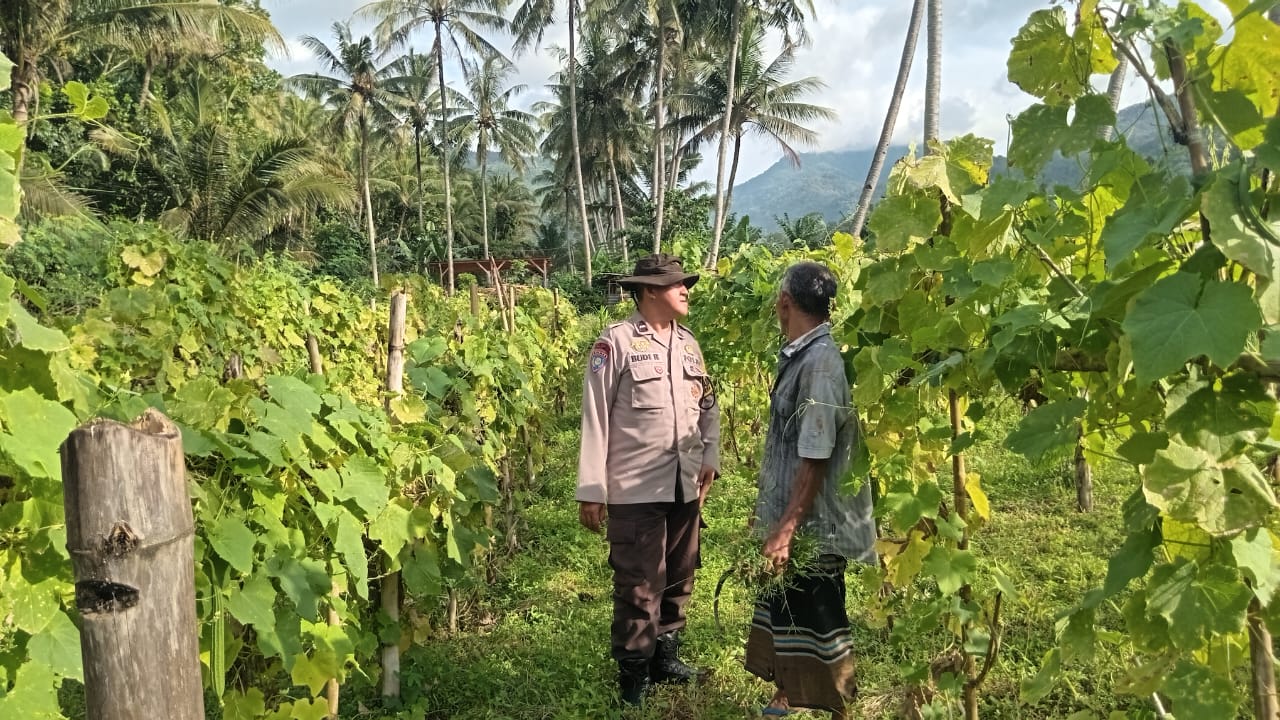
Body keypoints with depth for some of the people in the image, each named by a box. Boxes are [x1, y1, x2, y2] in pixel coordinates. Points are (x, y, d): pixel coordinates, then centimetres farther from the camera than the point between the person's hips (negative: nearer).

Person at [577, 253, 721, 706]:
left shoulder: (688, 343, 11)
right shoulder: (617, 342, -8)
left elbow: (708, 405, 19)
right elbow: (595, 418, -9)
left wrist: (710, 458, 7)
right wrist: (591, 490, -10)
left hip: (685, 486, 6)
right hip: (635, 490, -6)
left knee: (678, 577, 16)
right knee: (639, 584, 1)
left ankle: (666, 656, 33)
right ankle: (633, 670, 18)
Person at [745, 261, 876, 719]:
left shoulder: (822, 362, -22)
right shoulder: (798, 356, 7)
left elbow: (815, 459, -26)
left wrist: (786, 530, -24)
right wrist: (770, 515, 20)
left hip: (811, 529, -9)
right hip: (787, 520, 9)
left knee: (816, 623, 5)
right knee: (783, 612, 20)